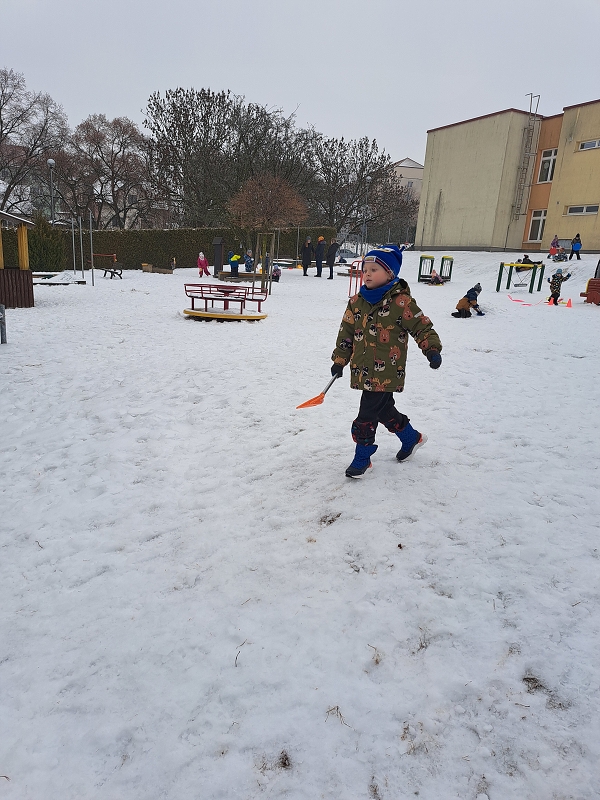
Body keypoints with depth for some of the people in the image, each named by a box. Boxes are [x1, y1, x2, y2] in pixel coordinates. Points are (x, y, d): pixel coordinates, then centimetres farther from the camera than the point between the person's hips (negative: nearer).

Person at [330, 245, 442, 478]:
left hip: (386, 372, -6)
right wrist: (339, 360, 11)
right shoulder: (357, 301, 6)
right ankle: (411, 438, 41)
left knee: (367, 415, -5)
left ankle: (362, 457, 14)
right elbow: (346, 332, 11)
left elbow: (422, 326, -4)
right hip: (363, 370, 6)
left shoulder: (401, 302, -9)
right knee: (383, 409, 18)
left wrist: (432, 349, -17)